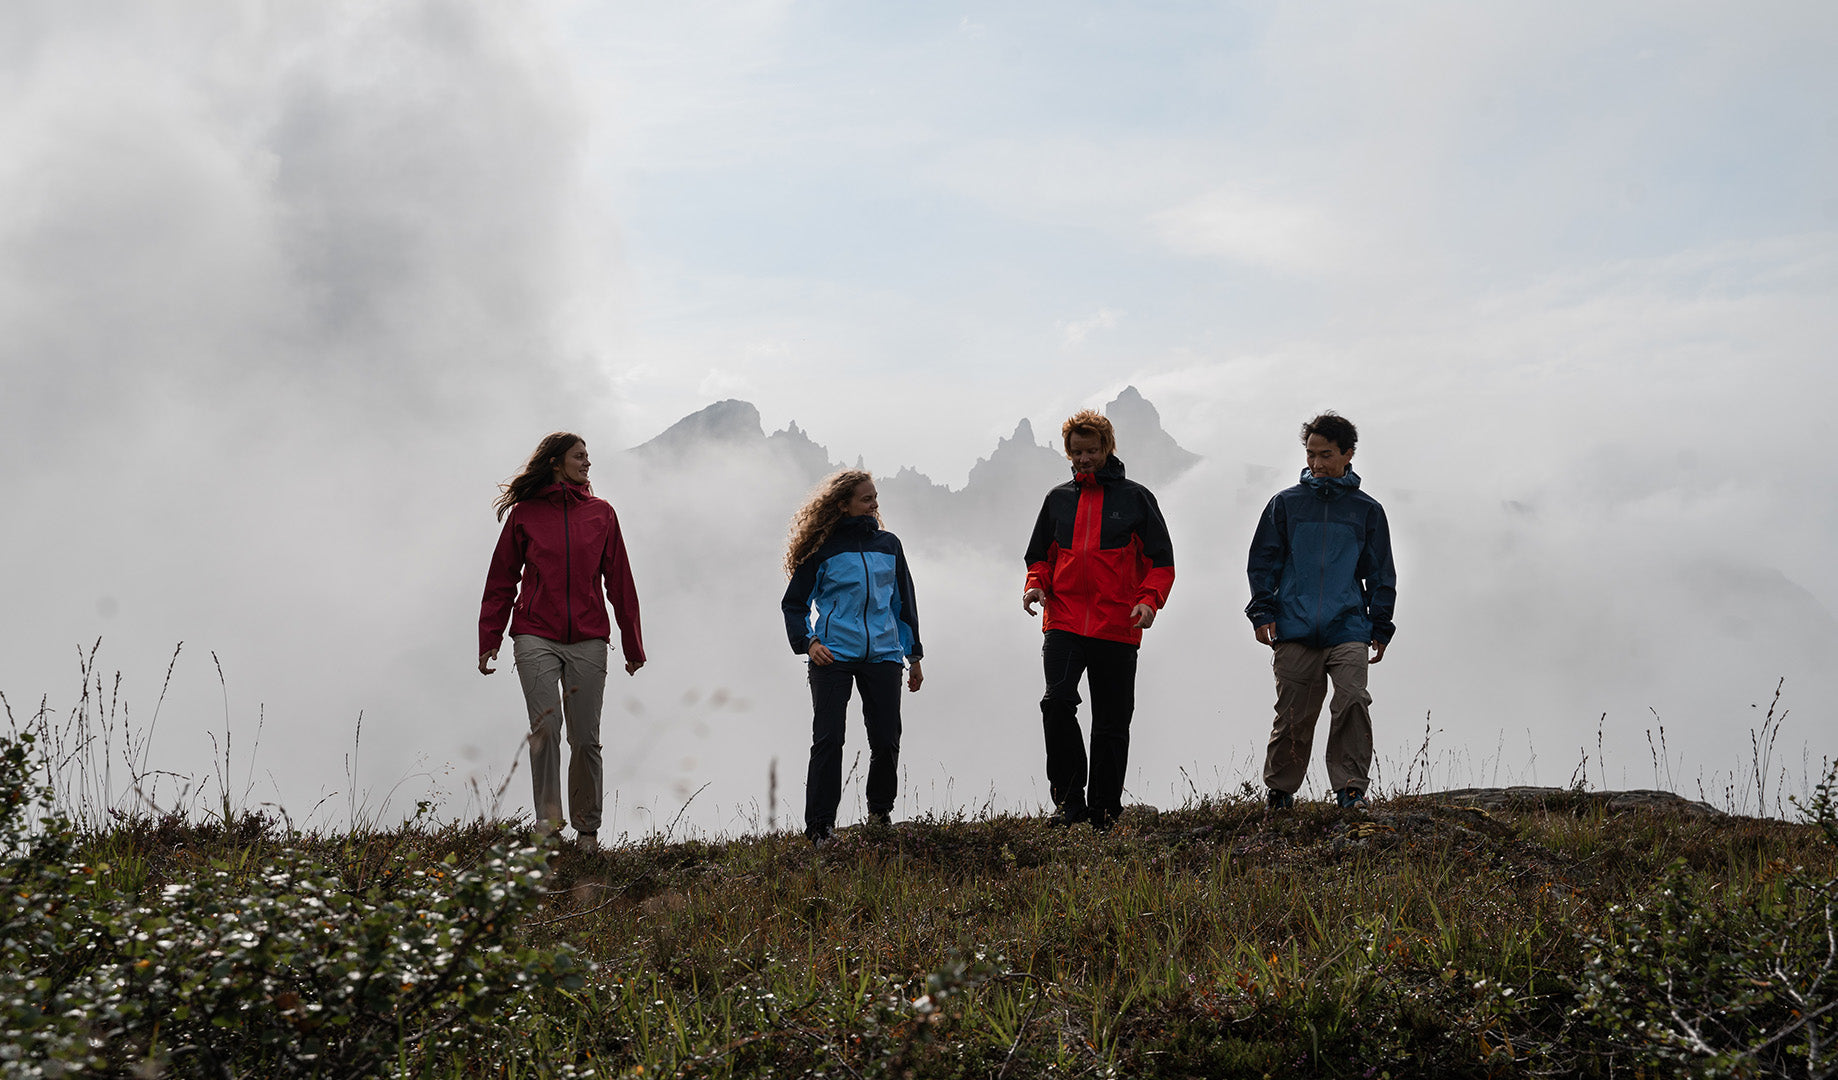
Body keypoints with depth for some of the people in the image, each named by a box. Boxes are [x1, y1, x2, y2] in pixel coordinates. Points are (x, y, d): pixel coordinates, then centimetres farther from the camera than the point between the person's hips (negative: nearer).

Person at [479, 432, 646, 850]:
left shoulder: (600, 513, 10)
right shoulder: (524, 514, 6)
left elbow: (619, 582, 13)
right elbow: (501, 581, 10)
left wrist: (633, 645, 14)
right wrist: (489, 640, 6)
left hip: (588, 641, 2)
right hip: (536, 638, -2)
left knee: (585, 738, 3)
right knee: (546, 728, -16)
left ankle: (587, 829, 14)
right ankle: (548, 824, -11)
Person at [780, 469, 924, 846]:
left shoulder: (888, 545, 14)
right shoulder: (824, 549, 2)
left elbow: (904, 602, 22)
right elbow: (793, 602, 8)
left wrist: (914, 655, 21)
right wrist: (807, 642, -8)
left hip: (883, 654, 3)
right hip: (833, 655, -3)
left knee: (887, 740, 1)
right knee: (828, 739, -10)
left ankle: (880, 812, 24)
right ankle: (820, 828, -7)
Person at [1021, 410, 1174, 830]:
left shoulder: (1135, 498, 6)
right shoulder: (1058, 499, 14)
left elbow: (1161, 561, 5)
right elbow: (1041, 557, 21)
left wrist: (1149, 600, -13)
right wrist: (1035, 585, -1)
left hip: (1117, 628, -1)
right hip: (1064, 622, 1)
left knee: (1111, 724, 5)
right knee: (1057, 701, -21)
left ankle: (1104, 811, 16)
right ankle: (1068, 799, -11)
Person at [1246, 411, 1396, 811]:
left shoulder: (1366, 510, 12)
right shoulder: (1286, 503, 11)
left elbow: (1381, 574, 15)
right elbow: (1263, 562, 11)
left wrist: (1380, 627, 8)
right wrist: (1263, 613, 0)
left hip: (1348, 630, 0)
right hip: (1294, 632, 0)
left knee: (1353, 704, -15)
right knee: (1293, 715, 2)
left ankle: (1352, 790, -7)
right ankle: (1280, 793, 15)